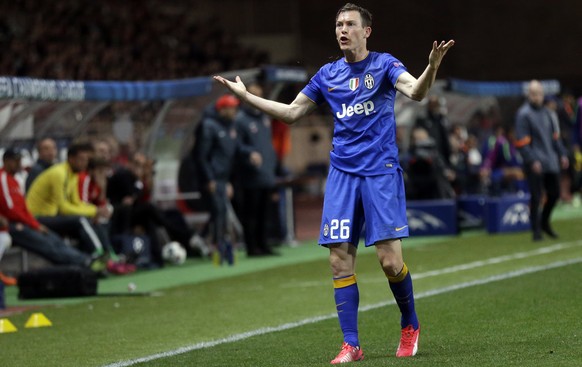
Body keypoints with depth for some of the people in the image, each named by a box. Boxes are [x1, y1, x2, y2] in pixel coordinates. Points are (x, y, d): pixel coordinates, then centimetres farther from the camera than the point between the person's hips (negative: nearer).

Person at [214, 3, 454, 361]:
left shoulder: (384, 65, -1)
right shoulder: (328, 75, 12)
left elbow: (416, 91, -20)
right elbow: (292, 112, 21)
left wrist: (432, 66, -40)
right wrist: (246, 96, 18)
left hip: (381, 172, -4)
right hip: (342, 174, 4)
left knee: (390, 260, -10)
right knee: (341, 261, -3)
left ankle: (410, 325, 15)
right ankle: (351, 345, 3)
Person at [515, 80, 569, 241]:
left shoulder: (546, 112, 13)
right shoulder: (523, 114, -9)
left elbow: (555, 136, 20)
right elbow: (522, 142, -13)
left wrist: (562, 154, 12)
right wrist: (532, 161, -20)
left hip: (551, 161, 7)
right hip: (535, 164, -7)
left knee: (554, 194, 9)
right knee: (536, 197, -3)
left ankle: (544, 222, 29)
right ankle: (536, 230, 6)